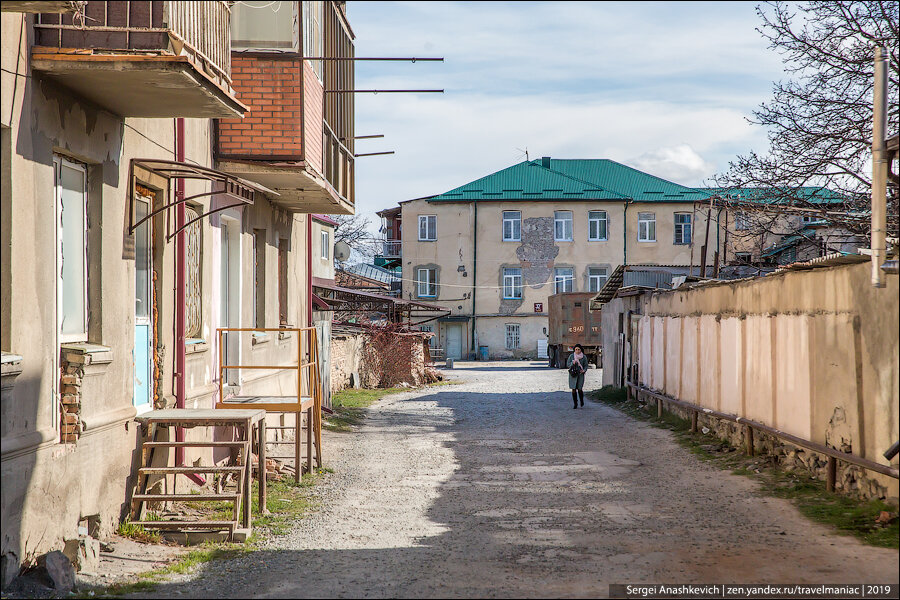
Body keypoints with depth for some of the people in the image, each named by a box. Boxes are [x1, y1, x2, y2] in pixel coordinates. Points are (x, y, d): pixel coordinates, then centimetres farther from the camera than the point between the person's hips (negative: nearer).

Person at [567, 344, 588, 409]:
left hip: (580, 374, -1)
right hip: (573, 375, 1)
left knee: (580, 389, -7)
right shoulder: (571, 356, 0)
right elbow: (568, 365, 0)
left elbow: (586, 365, 4)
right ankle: (575, 404, 10)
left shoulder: (584, 357, 0)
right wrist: (572, 363, -19)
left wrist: (584, 370, -16)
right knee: (574, 389, -2)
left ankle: (582, 400, 23)